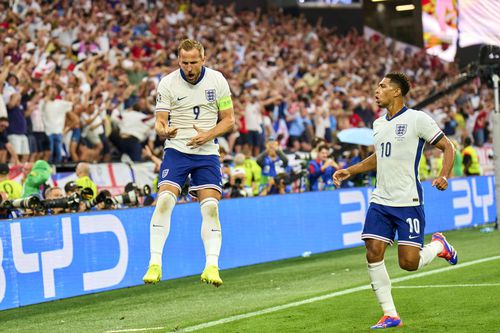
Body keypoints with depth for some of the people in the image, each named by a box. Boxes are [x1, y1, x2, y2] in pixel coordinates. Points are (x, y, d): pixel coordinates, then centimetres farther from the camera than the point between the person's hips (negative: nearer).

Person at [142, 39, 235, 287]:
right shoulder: (167, 83, -3)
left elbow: (228, 120, 4)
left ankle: (211, 266, -7)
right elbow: (159, 122, -3)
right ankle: (155, 263, -13)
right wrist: (164, 131, -27)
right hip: (176, 150, -1)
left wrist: (208, 135, -13)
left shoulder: (217, 80, 0)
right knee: (164, 200, -18)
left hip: (207, 153, 1)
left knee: (211, 207, -11)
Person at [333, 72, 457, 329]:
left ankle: (439, 245, 25)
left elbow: (447, 147, -3)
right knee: (373, 254, -8)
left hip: (408, 202, -6)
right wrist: (349, 171, 20)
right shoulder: (378, 124, 13)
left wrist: (443, 176, -18)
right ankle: (390, 315, 2)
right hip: (380, 201, 6)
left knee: (409, 263, -9)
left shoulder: (417, 119, -7)